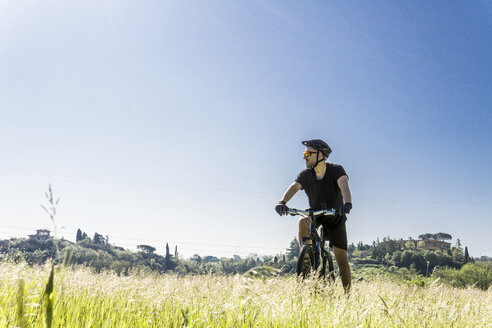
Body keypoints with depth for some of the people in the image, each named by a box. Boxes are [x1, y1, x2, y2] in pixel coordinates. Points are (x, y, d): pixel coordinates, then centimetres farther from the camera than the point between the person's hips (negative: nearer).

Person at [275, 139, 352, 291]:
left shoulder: (336, 170, -19)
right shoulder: (306, 174, -12)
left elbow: (344, 186, -36)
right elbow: (293, 187, -27)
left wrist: (347, 203, -57)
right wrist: (282, 202, -48)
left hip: (335, 217, -2)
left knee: (341, 259, -6)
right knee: (303, 222, -35)